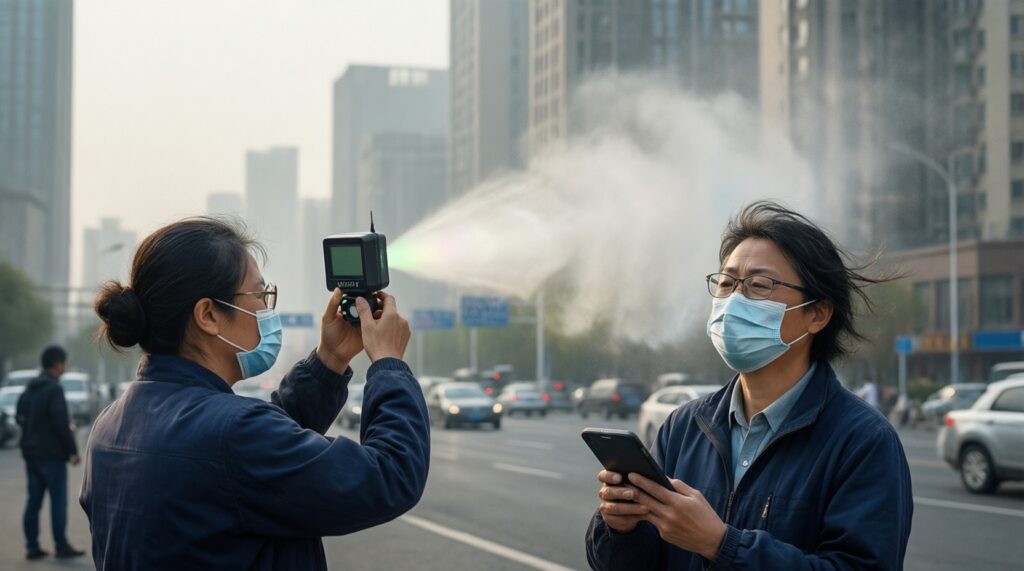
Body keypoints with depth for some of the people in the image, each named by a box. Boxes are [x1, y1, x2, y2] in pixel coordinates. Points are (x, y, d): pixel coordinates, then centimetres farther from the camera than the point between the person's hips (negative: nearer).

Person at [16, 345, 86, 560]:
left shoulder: (29, 389, 10)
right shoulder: (54, 389, -15)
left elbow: (20, 416, 15)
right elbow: (61, 423, -19)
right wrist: (72, 450, -13)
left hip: (31, 452, 8)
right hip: (52, 453, -8)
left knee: (33, 501, 9)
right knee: (58, 500, -1)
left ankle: (32, 546, 11)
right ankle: (62, 546, 2)